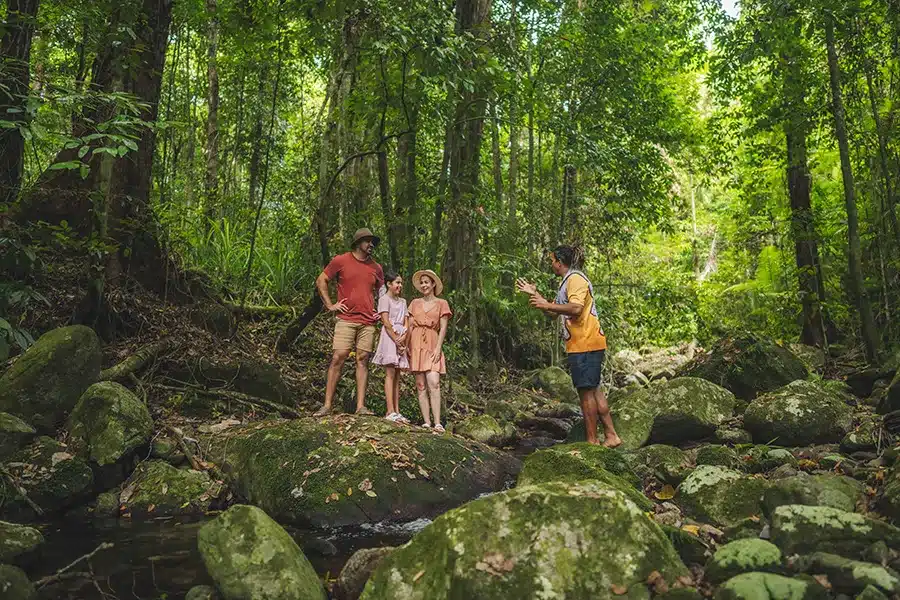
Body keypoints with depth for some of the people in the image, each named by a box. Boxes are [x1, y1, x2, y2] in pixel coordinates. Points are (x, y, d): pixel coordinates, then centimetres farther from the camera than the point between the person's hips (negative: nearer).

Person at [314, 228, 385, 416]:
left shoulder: (376, 268, 14)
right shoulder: (341, 261, 3)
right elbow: (320, 281, 6)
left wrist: (381, 311, 13)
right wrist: (330, 305, -1)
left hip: (368, 322, 4)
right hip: (346, 319, -3)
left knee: (363, 360, 1)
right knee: (338, 358, -9)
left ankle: (361, 406, 2)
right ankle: (327, 405, -4)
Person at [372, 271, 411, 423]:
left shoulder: (403, 301, 19)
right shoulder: (384, 299, -1)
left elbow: (406, 323, 11)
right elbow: (386, 322, -10)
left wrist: (403, 338, -7)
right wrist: (396, 341, -14)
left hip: (401, 339, 7)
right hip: (389, 337, -7)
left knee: (397, 376, 5)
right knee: (390, 374, -10)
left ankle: (396, 412, 5)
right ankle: (390, 412, -13)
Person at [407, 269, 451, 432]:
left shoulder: (441, 303, 7)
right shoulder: (415, 303, 15)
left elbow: (443, 328, 1)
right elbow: (409, 326, 11)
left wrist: (438, 348, -9)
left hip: (432, 345, -3)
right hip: (416, 345, 3)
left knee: (433, 383, -17)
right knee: (421, 386, -1)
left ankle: (437, 423, -19)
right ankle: (427, 423, 1)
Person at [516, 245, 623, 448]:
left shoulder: (575, 278, -10)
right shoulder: (568, 281, 23)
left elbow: (576, 309, -25)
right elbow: (555, 312, 27)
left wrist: (547, 304, -21)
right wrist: (534, 294, 24)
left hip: (585, 344, -10)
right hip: (581, 345, 10)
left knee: (586, 390, -6)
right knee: (592, 390, 12)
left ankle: (592, 441, 0)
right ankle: (610, 435, 17)